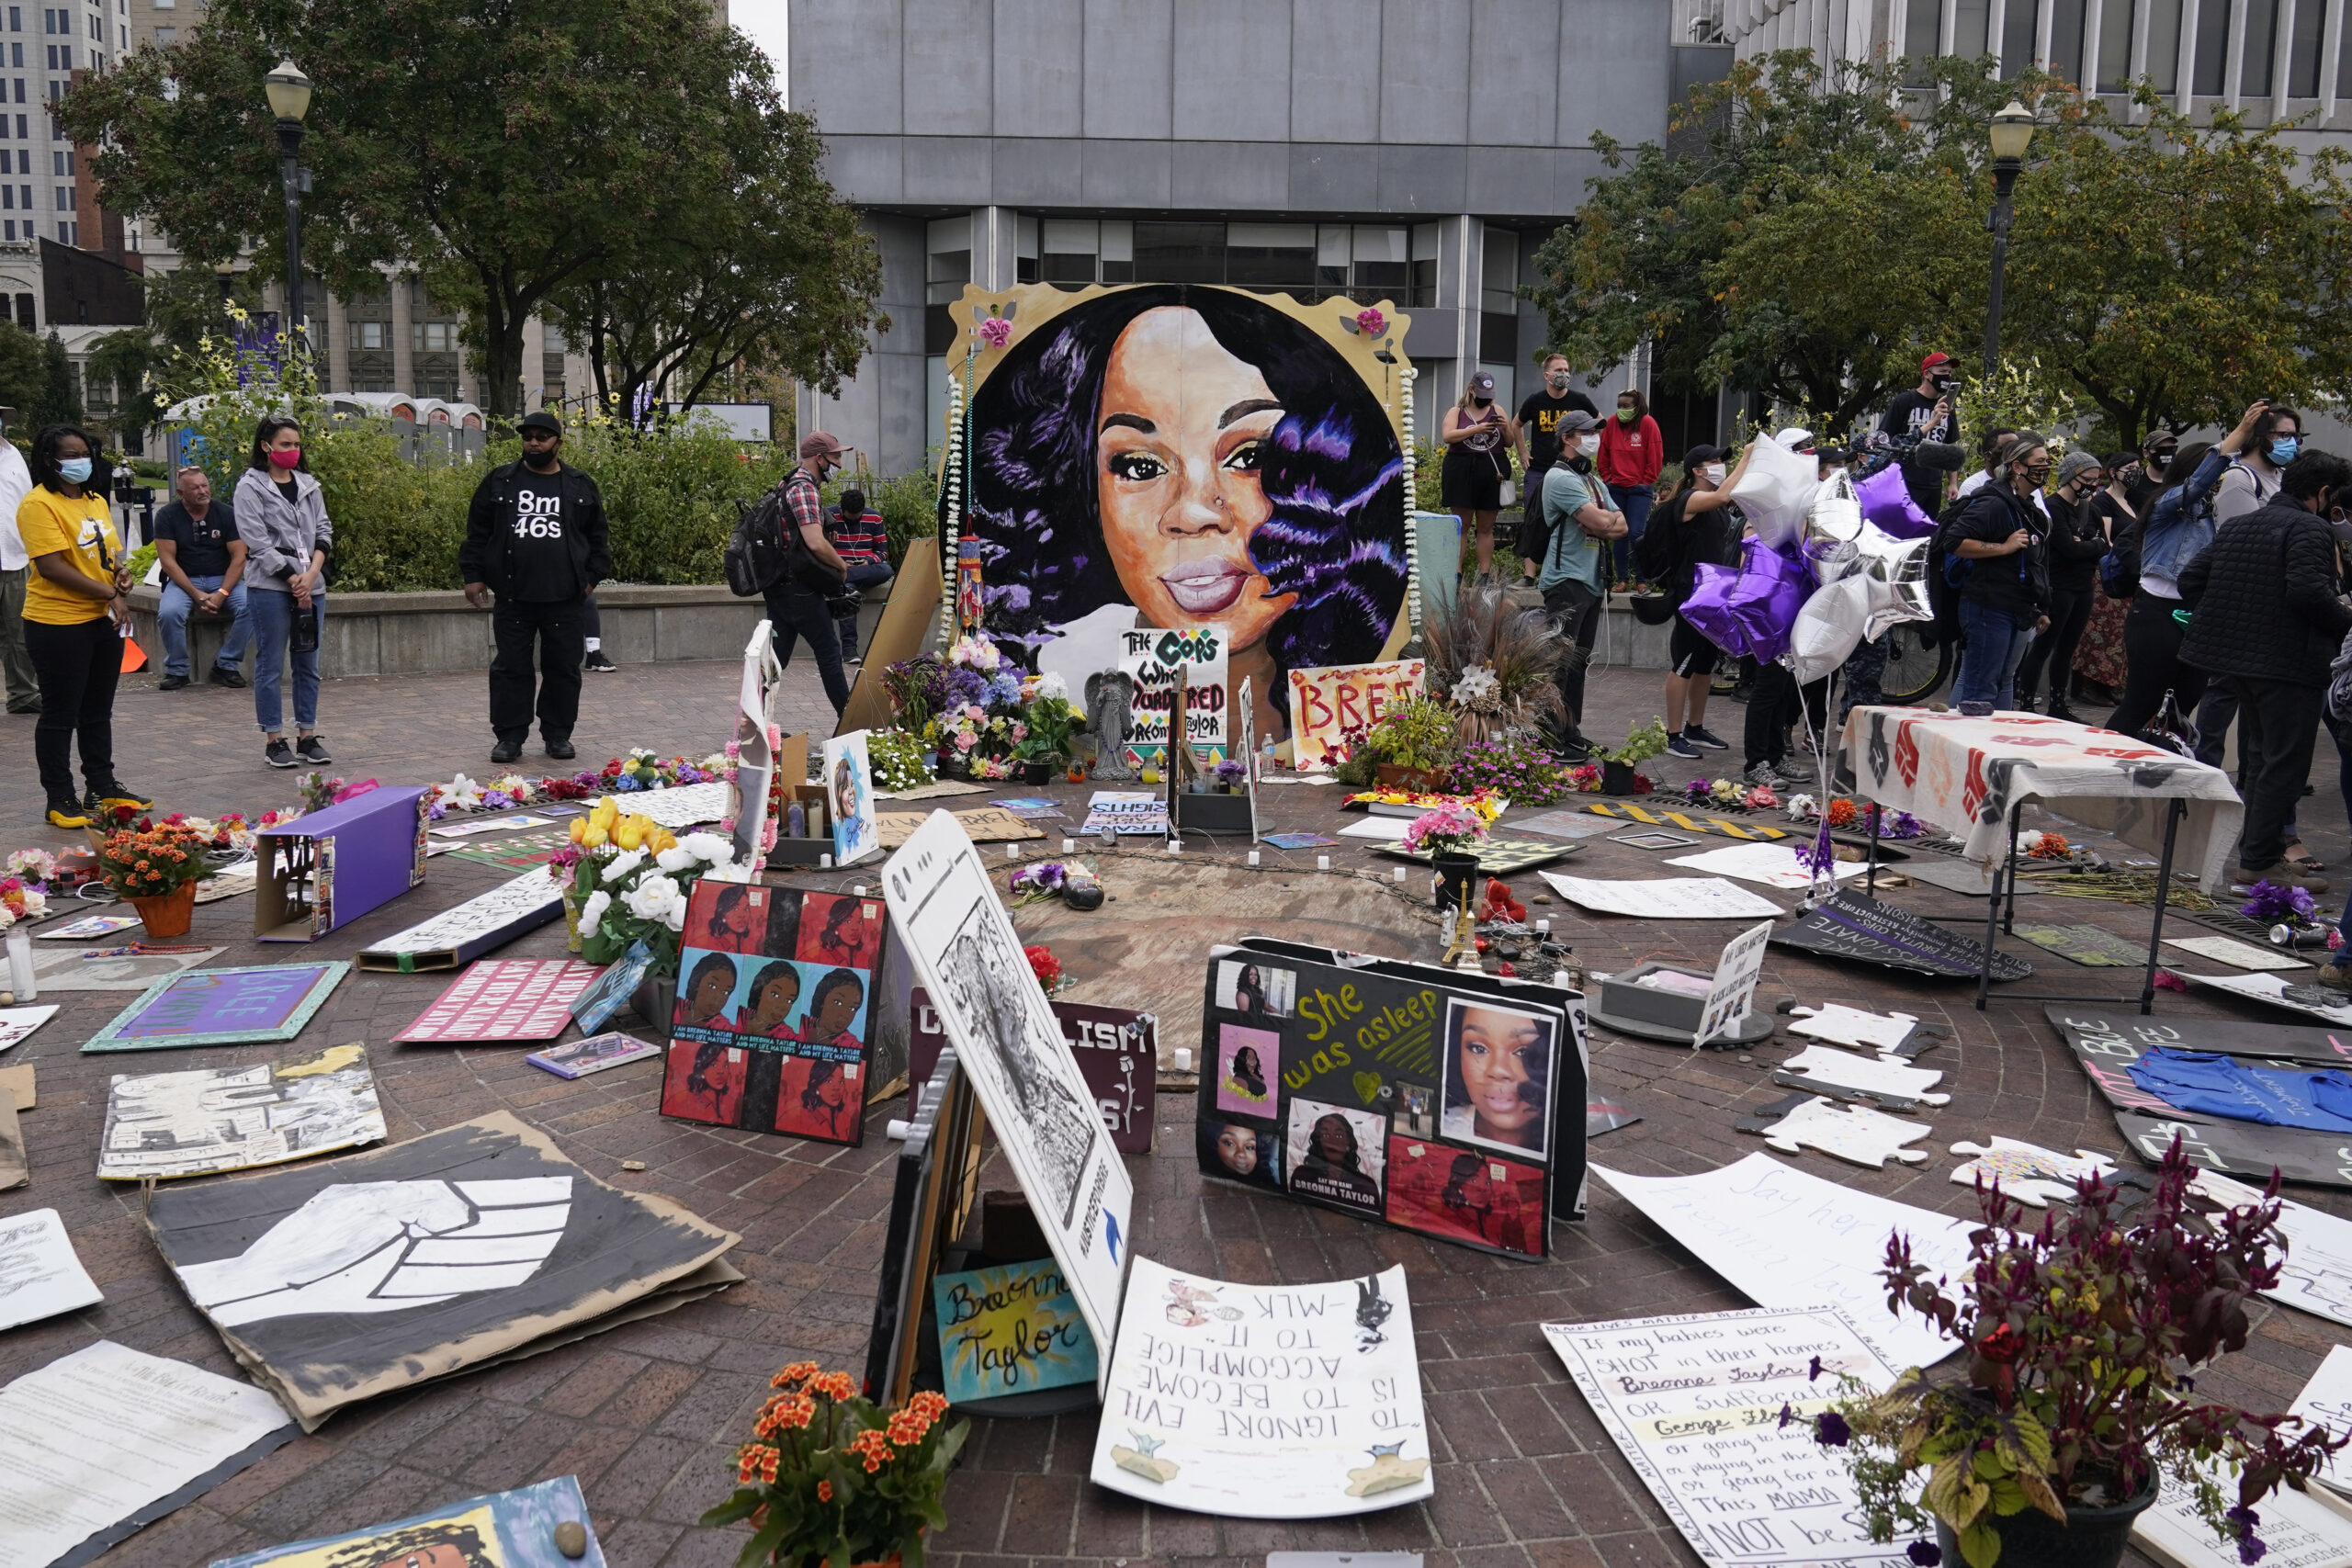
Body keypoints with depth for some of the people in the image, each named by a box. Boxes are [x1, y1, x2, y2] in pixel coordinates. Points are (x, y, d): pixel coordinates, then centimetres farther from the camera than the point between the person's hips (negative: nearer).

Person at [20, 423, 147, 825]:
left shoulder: (96, 501, 12)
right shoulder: (39, 504, -14)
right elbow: (51, 566, -21)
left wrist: (121, 575, -2)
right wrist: (110, 593, -19)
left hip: (104, 621, 8)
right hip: (58, 625, -8)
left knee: (98, 711, 17)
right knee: (60, 714, 2)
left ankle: (103, 787, 28)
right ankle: (60, 800, 10)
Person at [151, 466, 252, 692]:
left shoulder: (226, 513, 0)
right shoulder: (167, 515, -3)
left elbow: (239, 557, -4)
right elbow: (167, 560, -7)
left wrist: (222, 593, -17)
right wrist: (196, 595, -18)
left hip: (223, 579, 1)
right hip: (184, 580, -1)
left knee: (250, 607, -28)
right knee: (169, 613, -31)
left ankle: (226, 666, -12)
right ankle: (177, 670, -8)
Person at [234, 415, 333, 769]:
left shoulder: (308, 485, 13)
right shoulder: (251, 486, -2)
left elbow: (323, 531, 9)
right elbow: (257, 542, -8)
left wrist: (312, 573, -6)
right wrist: (293, 580, -12)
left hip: (311, 585, 5)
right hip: (270, 587, -5)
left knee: (308, 664, 9)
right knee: (271, 666, 0)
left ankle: (307, 736, 16)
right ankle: (274, 741, 6)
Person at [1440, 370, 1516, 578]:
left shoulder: (1497, 412, 15)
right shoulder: (1456, 412, 8)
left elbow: (1510, 443, 15)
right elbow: (1447, 436, -9)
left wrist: (1505, 429, -6)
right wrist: (1476, 429, -17)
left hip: (1492, 474, 2)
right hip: (1462, 473, -2)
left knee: (1486, 527, 4)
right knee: (1461, 525, -3)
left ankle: (1485, 574, 5)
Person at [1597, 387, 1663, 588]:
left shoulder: (1648, 424, -5)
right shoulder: (1612, 424, 4)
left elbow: (1656, 457, -3)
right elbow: (1603, 454, 13)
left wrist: (1646, 482, -4)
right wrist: (1607, 478, 8)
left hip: (1640, 488, -4)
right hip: (1616, 488, 4)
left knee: (1636, 533, -10)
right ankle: (1622, 578, 13)